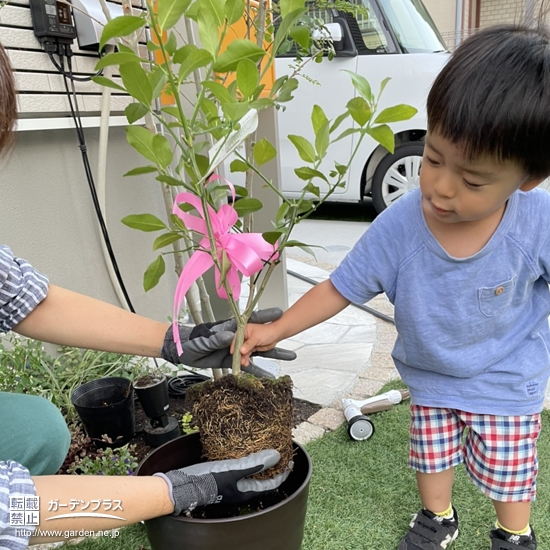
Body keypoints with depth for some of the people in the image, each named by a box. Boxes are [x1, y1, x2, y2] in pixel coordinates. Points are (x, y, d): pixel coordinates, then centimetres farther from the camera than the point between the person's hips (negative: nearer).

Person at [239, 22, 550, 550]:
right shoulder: (396, 227, -28)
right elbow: (338, 289, -17)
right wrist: (275, 330, -20)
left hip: (507, 385, -1)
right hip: (428, 378, 1)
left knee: (507, 472, 17)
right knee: (431, 455, 21)